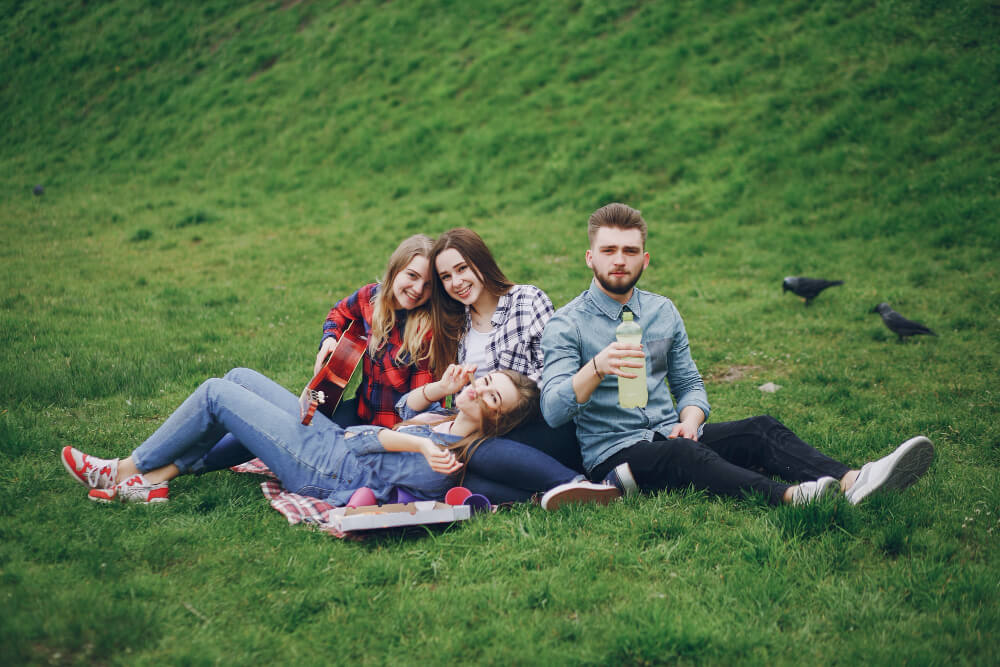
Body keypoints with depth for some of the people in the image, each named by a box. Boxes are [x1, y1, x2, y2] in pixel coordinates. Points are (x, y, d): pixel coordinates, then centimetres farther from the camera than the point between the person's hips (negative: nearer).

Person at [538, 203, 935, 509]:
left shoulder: (663, 311, 14)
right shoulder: (566, 325, -3)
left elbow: (690, 385, 17)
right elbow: (553, 411, -15)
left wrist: (689, 422, -7)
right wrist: (597, 367, -34)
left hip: (669, 436, 5)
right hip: (613, 453, -5)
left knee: (760, 429, -19)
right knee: (684, 455, -36)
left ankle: (850, 481, -42)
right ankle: (788, 496, -58)